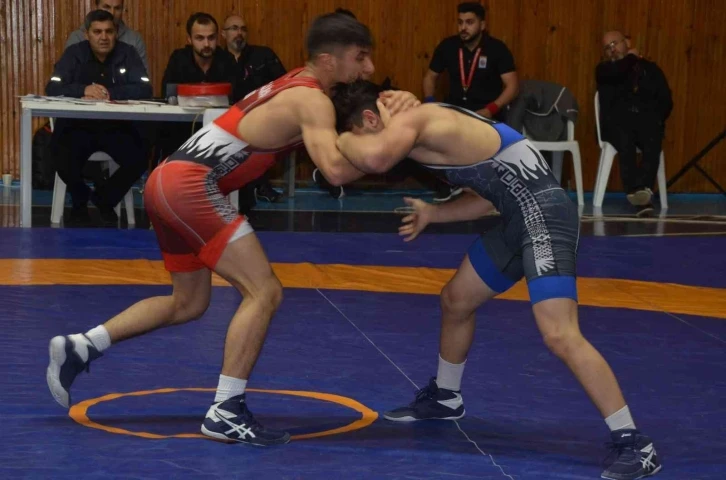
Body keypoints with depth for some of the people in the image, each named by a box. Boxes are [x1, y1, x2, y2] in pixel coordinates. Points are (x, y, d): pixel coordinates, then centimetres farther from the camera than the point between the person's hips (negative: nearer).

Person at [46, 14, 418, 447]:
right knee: (265, 291, -9)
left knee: (188, 304, 23)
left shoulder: (296, 87, 19)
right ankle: (226, 412, -10)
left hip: (170, 181, 10)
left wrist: (397, 104, 3)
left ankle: (78, 349, 23)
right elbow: (336, 170, -26)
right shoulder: (312, 101, -11)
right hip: (191, 184, -10)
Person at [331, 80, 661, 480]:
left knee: (559, 336, -19)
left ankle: (635, 445, -15)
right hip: (519, 216, 11)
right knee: (456, 300, 24)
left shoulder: (409, 122, -12)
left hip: (542, 213, -11)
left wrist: (342, 140, -13)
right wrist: (433, 213, 11)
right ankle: (444, 398, 46)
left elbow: (374, 158, -35)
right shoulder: (425, 125, 17)